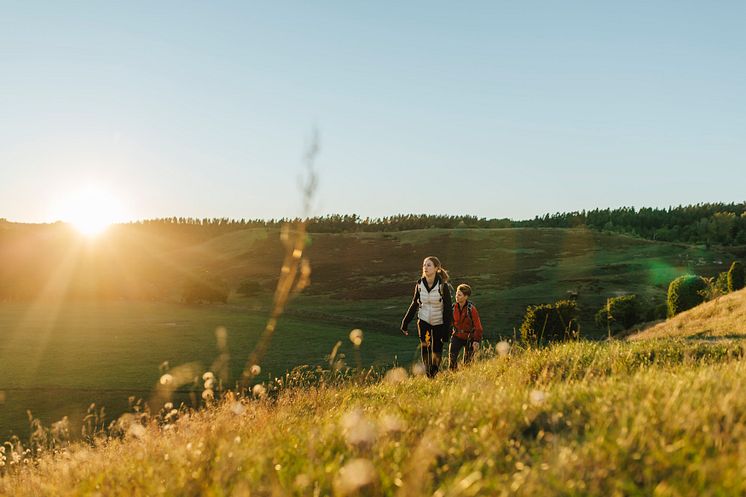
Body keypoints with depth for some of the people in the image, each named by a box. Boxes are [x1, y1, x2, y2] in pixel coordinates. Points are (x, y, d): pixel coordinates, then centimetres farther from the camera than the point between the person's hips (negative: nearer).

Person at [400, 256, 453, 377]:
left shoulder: (443, 286, -18)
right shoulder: (420, 284, -6)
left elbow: (448, 309, -14)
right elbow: (414, 304, 6)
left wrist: (446, 331, -18)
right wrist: (405, 323, 8)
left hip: (439, 322, -2)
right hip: (424, 320, 2)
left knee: (437, 349, 6)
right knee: (424, 344, -15)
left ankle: (434, 373, 31)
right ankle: (427, 374, 0)